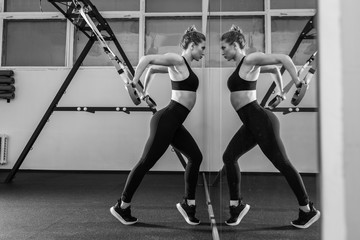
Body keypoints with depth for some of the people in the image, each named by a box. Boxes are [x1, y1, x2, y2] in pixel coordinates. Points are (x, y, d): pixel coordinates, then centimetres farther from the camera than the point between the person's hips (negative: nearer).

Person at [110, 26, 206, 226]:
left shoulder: (184, 65, 18)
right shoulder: (177, 60, -9)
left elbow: (152, 69, 28)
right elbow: (146, 59, -20)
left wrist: (145, 90, 30)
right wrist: (133, 85, -17)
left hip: (174, 123, 10)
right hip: (166, 120, -10)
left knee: (195, 156, 9)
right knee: (146, 162, -2)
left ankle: (188, 203, 18)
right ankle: (122, 206, 12)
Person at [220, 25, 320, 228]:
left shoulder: (250, 60, -10)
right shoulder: (242, 65, 17)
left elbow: (283, 58, -18)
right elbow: (275, 69, 27)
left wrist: (298, 83, -15)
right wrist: (281, 91, 27)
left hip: (260, 120, -10)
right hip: (251, 123, 10)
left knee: (282, 164, 0)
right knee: (229, 157, 9)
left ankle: (308, 210, 16)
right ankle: (237, 204, 18)